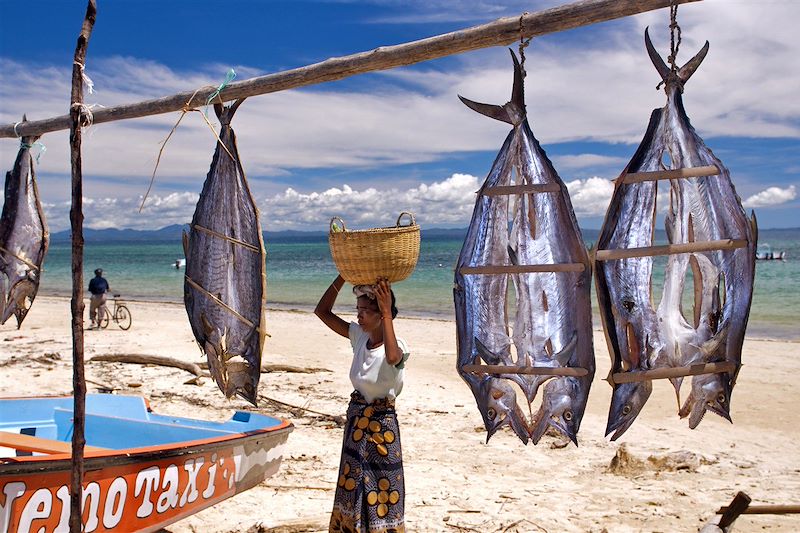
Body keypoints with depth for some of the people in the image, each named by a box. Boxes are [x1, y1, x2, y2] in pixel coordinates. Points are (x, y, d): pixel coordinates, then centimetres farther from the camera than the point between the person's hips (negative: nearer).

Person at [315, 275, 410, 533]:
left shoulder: (398, 346, -20)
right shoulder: (359, 336, -2)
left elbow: (392, 357, -46)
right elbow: (322, 311, 0)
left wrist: (387, 313, -42)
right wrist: (343, 277, -9)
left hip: (381, 424, -6)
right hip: (356, 419, 6)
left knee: (381, 493, 4)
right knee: (351, 490, 18)